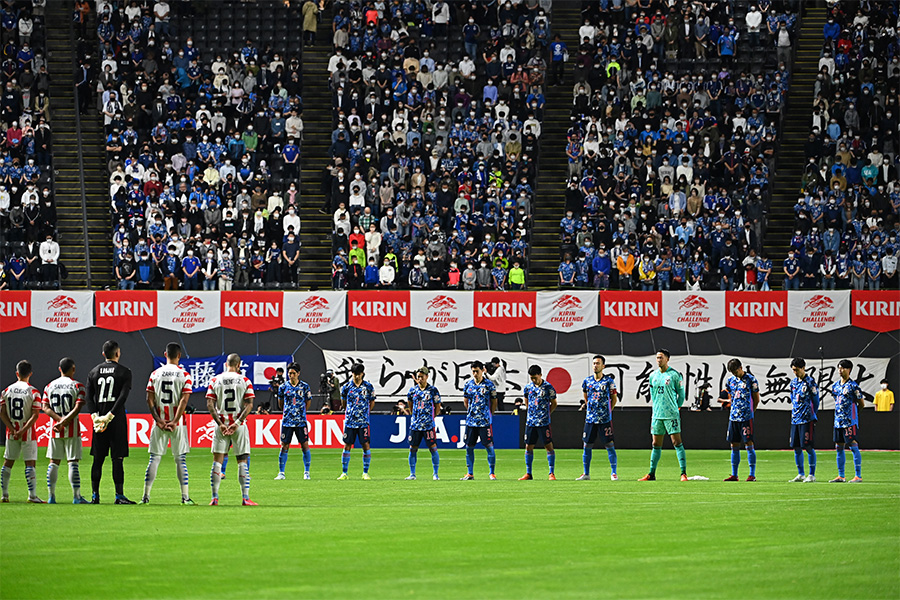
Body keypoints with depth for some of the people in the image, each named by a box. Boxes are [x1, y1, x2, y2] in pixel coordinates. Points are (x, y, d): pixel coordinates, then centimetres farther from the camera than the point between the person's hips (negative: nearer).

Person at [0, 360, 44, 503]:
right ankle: (32, 495, -10)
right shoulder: (33, 392, -8)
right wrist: (23, 431, -15)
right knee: (30, 463, -3)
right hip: (28, 433, -3)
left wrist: (13, 430, -7)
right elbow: (35, 415, -15)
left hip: (12, 433, 3)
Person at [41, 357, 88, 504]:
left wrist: (60, 419, -8)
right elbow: (77, 408, -14)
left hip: (55, 431, 3)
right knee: (73, 462, -2)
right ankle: (76, 496, -4)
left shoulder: (50, 386, 8)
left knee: (53, 462, 8)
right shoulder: (77, 386, -4)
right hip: (72, 430, -3)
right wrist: (64, 422, -15)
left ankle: (51, 496, 5)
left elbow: (45, 407, 0)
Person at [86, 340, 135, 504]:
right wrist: (109, 416, -14)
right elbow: (123, 397, -12)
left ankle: (95, 495, 8)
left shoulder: (93, 372, 10)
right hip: (117, 420, -3)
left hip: (99, 420, 3)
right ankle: (119, 495, -4)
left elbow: (89, 397, 2)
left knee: (98, 459, 8)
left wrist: (96, 417, -4)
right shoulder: (124, 372, -1)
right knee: (117, 459, -2)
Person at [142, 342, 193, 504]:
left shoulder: (155, 374, 4)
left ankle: (146, 495, 1)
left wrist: (158, 420, -4)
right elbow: (184, 400, -10)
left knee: (154, 458, 5)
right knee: (180, 459, 3)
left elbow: (150, 400, -1)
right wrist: (174, 422, -12)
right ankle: (185, 496, 0)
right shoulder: (185, 375, -2)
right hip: (178, 423, -2)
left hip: (159, 422, 2)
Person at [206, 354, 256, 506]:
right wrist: (237, 422, -11)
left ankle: (215, 497, 0)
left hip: (221, 424, 1)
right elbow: (249, 404, -8)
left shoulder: (215, 380, 4)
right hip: (239, 424, -1)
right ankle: (245, 497, 0)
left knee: (217, 460, 4)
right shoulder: (244, 381, 0)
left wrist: (220, 423, -6)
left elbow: (210, 404, -2)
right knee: (242, 461, 3)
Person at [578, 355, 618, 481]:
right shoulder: (587, 381, 8)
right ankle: (586, 474, 12)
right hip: (590, 418, 4)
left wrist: (608, 411, 2)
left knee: (609, 445, -5)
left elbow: (614, 398, 5)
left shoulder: (608, 381, -3)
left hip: (605, 419, -4)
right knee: (587, 445, 4)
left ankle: (613, 473, 1)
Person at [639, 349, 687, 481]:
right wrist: (656, 408, 14)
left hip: (671, 415, -5)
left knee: (677, 443, -7)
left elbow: (681, 394, 1)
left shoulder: (674, 375, -4)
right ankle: (651, 474, 13)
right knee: (656, 445, 8)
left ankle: (683, 473, -7)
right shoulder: (653, 375, 11)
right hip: (657, 415, 5)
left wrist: (675, 408, 3)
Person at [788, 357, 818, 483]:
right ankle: (800, 475, 15)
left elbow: (815, 401, -6)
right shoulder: (793, 382, 13)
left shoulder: (810, 382, -8)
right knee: (796, 448, 7)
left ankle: (812, 475, -1)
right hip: (795, 420, 7)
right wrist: (793, 413, 14)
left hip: (807, 420, -7)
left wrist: (811, 416, -3)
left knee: (808, 447, -6)